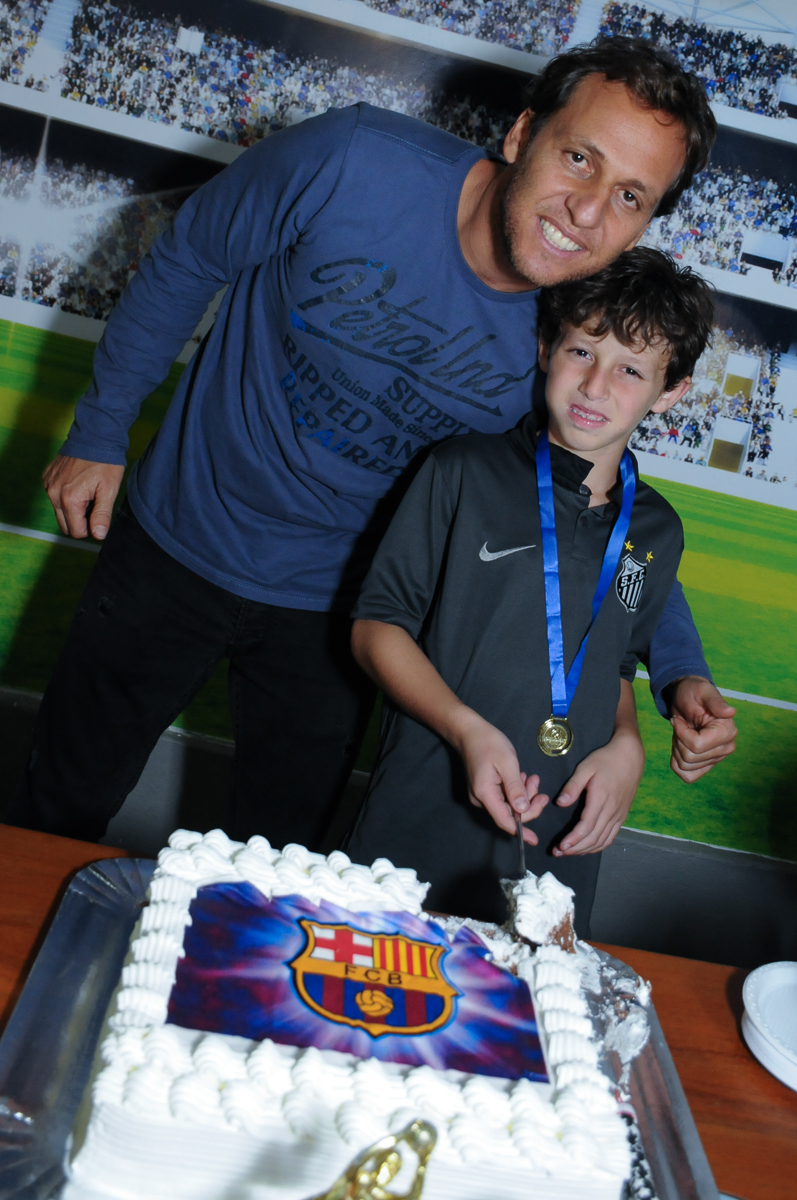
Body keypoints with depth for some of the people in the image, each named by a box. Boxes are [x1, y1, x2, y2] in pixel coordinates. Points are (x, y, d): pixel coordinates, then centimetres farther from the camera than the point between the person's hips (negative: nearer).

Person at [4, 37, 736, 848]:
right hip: (176, 546, 0)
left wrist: (682, 675, -19)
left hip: (333, 610, 1)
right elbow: (186, 264, -9)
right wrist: (99, 434, -3)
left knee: (278, 861, 16)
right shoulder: (352, 161, -24)